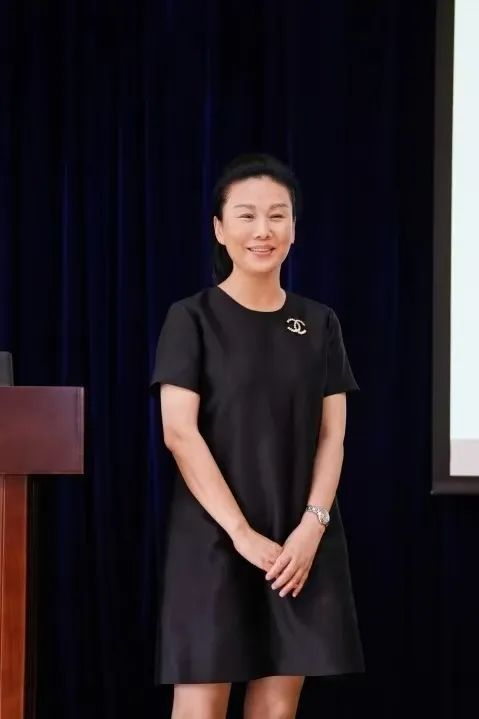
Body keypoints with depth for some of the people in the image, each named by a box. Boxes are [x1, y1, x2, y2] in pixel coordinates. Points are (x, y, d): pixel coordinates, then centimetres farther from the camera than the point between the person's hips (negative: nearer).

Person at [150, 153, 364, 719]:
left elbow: (332, 435, 6)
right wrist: (240, 531, -17)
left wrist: (312, 524, -9)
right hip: (213, 535, -3)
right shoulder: (192, 319, -1)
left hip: (301, 538, 4)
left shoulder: (320, 324, 10)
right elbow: (179, 432, -10)